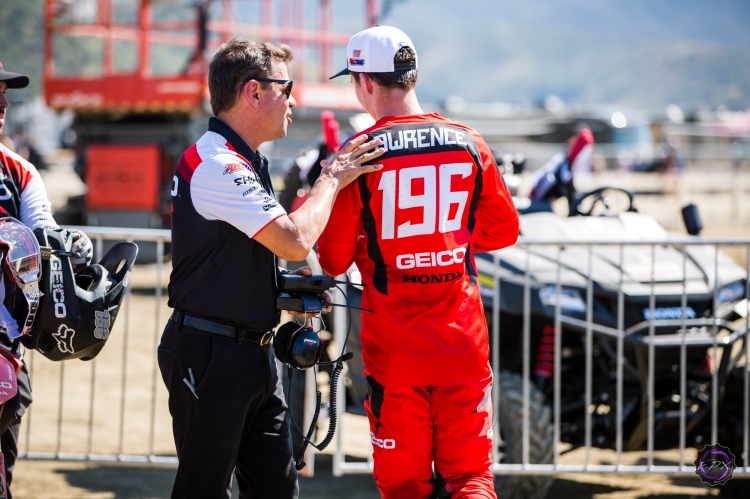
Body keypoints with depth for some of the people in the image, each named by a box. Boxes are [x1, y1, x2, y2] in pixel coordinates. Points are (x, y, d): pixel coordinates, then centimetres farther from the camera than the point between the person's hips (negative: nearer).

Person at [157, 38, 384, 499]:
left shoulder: (244, 163, 17)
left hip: (253, 352, 10)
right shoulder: (217, 165, -17)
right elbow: (295, 240, -25)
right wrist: (331, 180, -10)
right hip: (209, 353, -10)